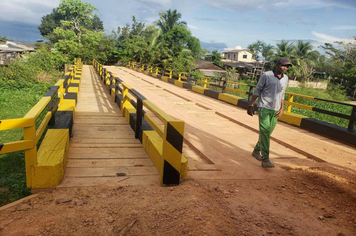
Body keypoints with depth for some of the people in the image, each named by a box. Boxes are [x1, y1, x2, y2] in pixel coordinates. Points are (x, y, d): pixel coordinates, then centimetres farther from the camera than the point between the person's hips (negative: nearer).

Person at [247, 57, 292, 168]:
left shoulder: (285, 78, 10)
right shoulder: (266, 75, -7)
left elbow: (282, 94, 16)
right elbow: (257, 91, -4)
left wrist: (282, 108, 6)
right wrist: (251, 105, -7)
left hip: (275, 110, 6)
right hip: (264, 108, -5)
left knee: (267, 133, 11)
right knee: (265, 132, -13)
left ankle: (256, 150, 32)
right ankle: (265, 159, -12)